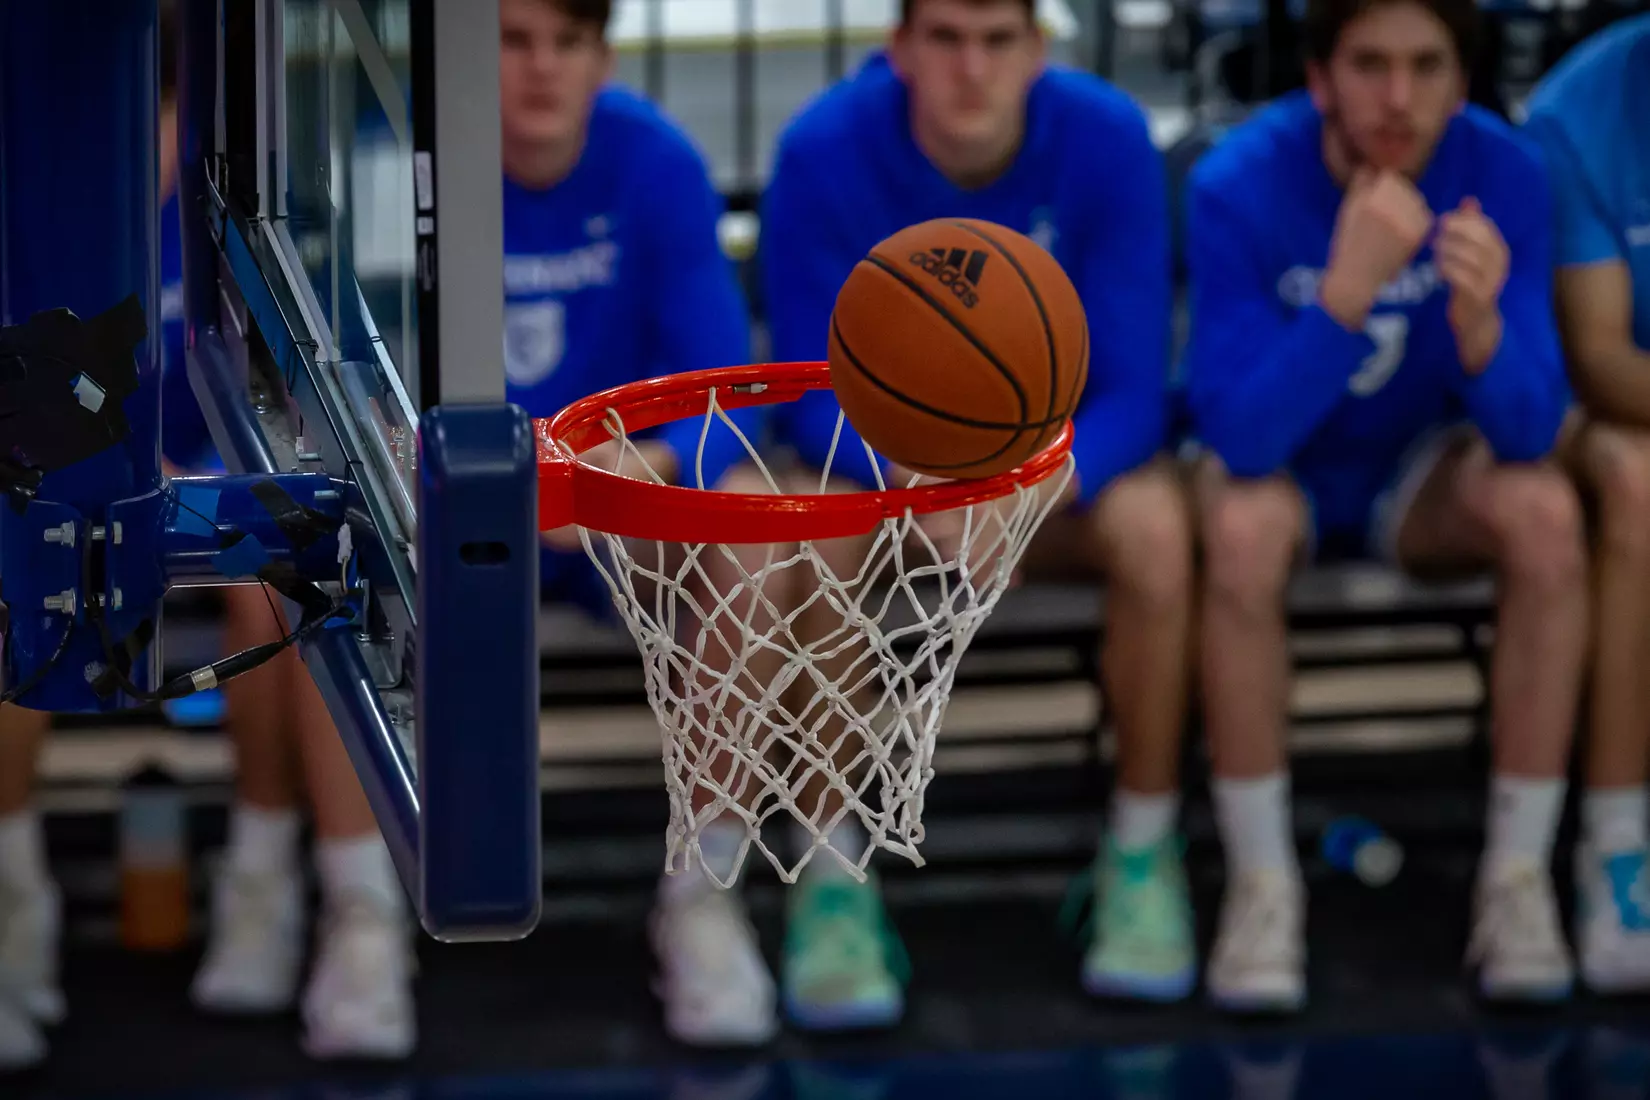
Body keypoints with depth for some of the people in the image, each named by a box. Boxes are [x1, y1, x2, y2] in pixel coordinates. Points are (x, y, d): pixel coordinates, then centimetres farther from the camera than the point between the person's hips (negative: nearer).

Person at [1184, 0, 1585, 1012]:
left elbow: (1529, 433, -22)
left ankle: (1518, 877, -18)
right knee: (1245, 528, -36)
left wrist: (1479, 321, -44)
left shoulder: (1503, 174, -19)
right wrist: (1348, 290, -45)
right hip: (1279, 463, -2)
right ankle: (1263, 884, -20)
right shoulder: (1239, 187, -24)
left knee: (1545, 510, -30)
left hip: (1419, 471, 2)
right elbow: (1239, 437, -31)